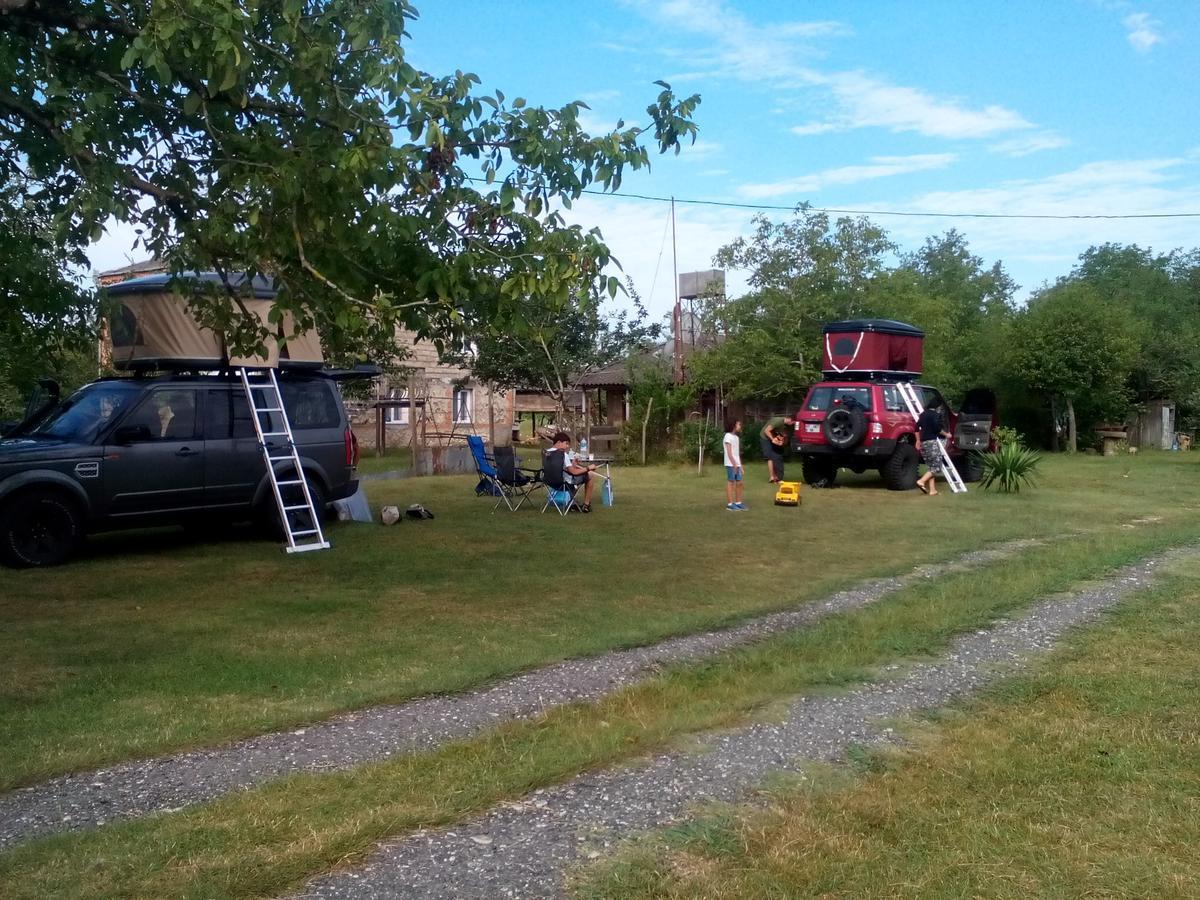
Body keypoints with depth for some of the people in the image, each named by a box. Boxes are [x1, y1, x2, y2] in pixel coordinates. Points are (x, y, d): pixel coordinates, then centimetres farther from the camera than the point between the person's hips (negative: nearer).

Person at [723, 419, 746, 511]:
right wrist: (734, 464, -20)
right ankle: (730, 504, -3)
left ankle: (738, 502, 14)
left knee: (739, 483, 7)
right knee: (731, 482, -5)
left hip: (737, 464, 8)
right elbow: (729, 452, -14)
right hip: (730, 464, -8)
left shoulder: (736, 437, 19)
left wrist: (741, 466, 17)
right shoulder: (728, 436, -7)